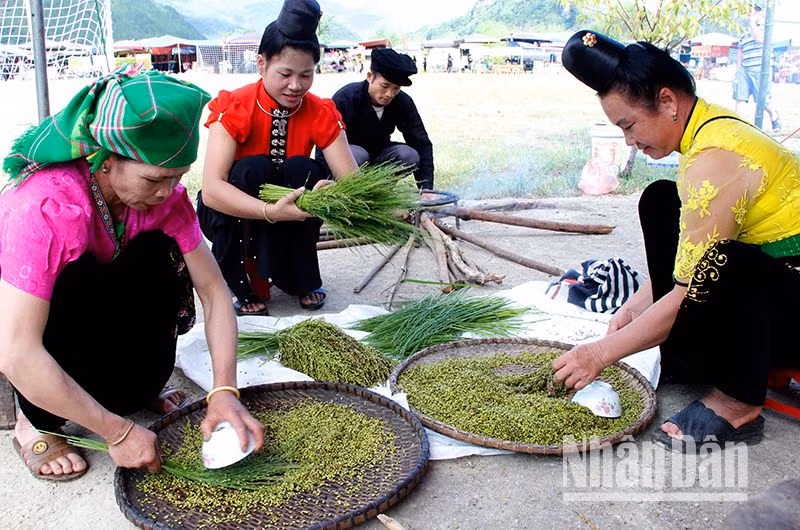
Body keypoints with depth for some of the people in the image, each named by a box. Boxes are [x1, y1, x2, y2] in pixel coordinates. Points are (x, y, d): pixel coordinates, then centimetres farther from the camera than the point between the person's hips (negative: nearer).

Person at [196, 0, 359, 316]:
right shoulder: (235, 108, -21)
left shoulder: (321, 113, -13)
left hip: (290, 216, 3)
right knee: (252, 169, -31)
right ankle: (243, 285, -17)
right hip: (233, 216, -2)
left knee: (304, 171, -26)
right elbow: (211, 189, -33)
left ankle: (304, 279, -7)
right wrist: (270, 212, -49)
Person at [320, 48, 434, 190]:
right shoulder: (345, 98, -25)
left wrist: (426, 188, -23)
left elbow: (422, 144, -11)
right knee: (358, 155, -38)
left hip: (378, 154, 4)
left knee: (409, 155, -25)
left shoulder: (403, 102, -13)